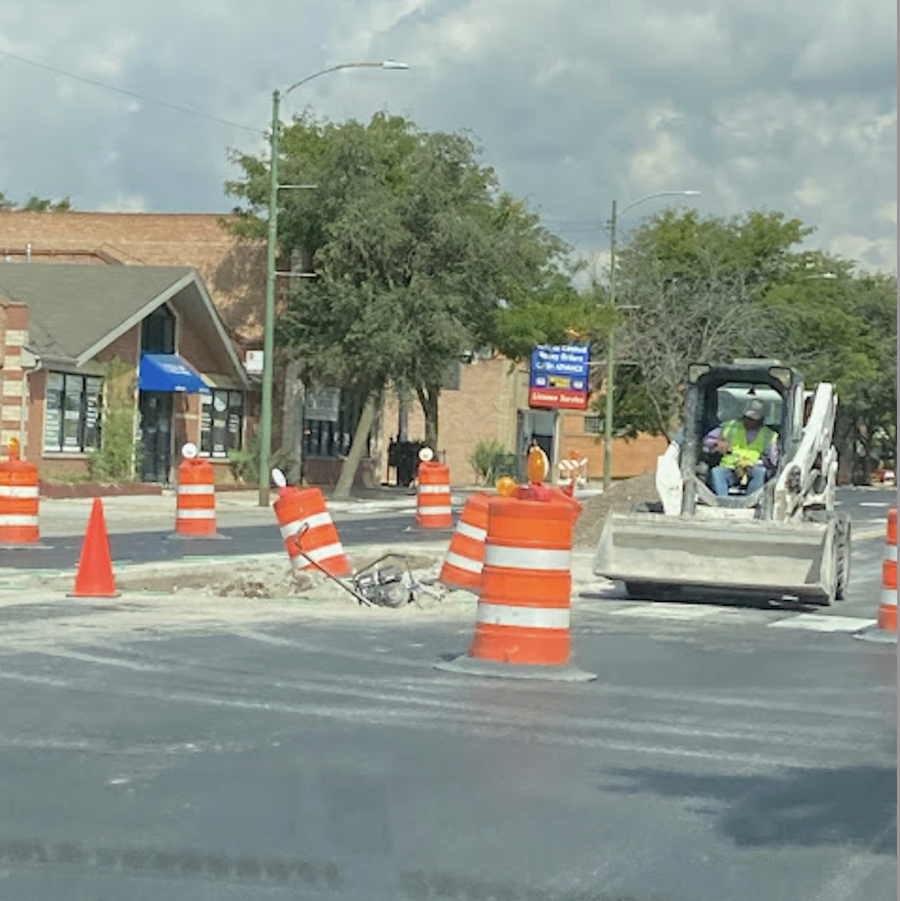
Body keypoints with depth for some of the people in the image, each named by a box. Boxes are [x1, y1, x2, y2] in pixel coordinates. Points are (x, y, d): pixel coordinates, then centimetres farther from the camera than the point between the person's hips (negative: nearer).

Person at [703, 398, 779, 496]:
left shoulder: (769, 436, 13)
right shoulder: (730, 426, 16)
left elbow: (772, 463, 5)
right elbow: (707, 440, 19)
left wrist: (752, 463, -12)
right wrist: (717, 443, -5)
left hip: (751, 473, -1)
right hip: (728, 470, 1)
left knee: (761, 472, -35)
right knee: (716, 472, -32)